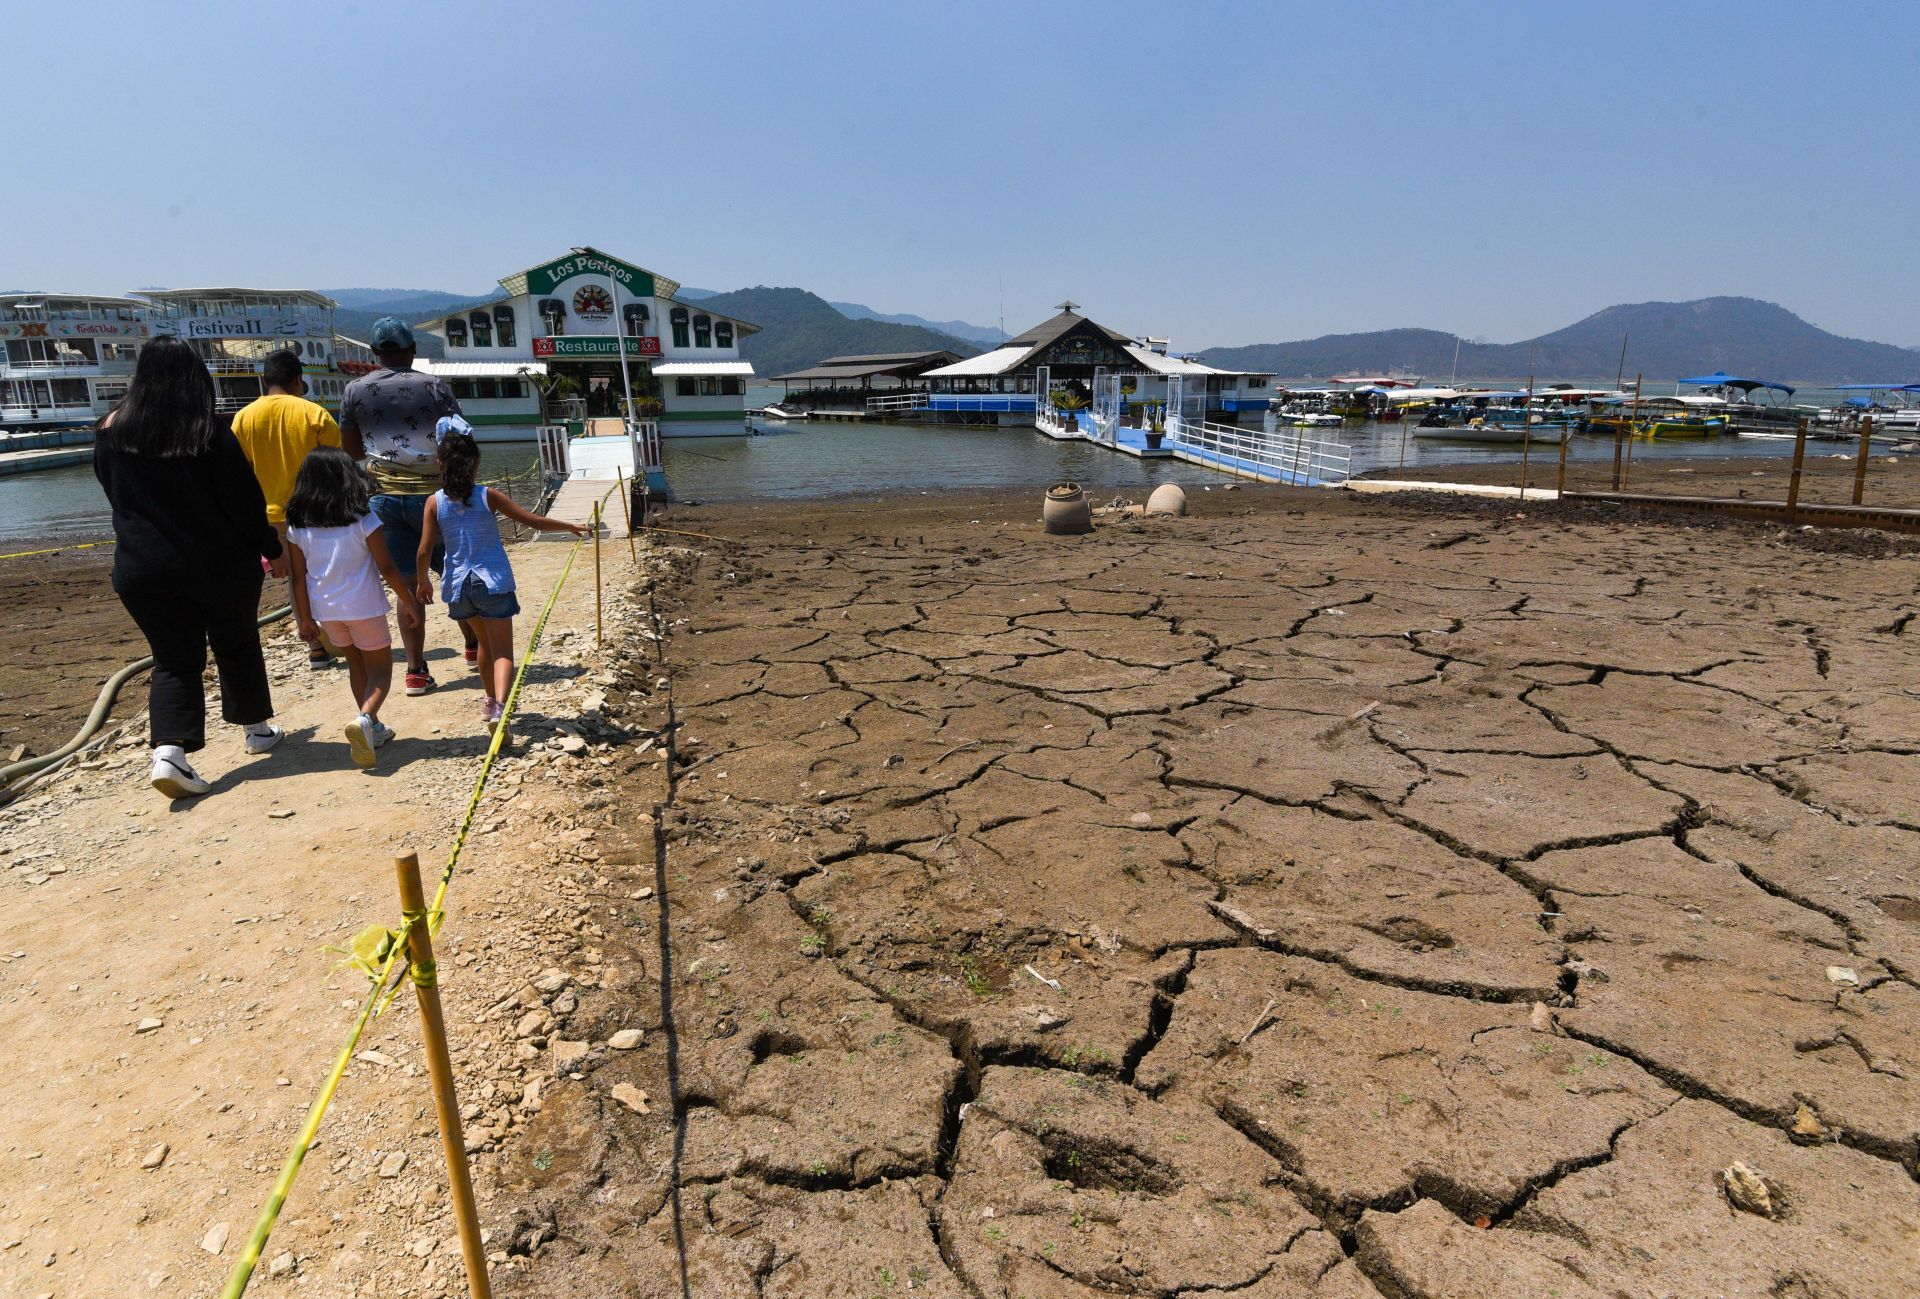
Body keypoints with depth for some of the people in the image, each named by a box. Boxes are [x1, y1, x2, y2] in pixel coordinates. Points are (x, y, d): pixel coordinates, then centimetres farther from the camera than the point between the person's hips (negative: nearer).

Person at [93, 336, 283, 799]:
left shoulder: (112, 430, 0)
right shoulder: (211, 432, -12)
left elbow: (115, 495, 12)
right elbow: (244, 500, -9)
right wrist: (270, 548, 1)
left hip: (143, 567, 2)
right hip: (221, 564, -2)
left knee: (173, 661, 6)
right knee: (237, 647, 17)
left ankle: (169, 751, -12)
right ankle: (257, 728, 29)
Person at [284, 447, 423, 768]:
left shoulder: (297, 525, -1)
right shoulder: (362, 519, -12)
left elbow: (299, 577, 2)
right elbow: (387, 568, -11)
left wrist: (306, 618, 11)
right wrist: (409, 602, 0)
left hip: (325, 610, 4)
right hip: (363, 607, -4)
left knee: (356, 665, 22)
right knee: (381, 668, 8)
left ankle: (372, 728, 28)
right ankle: (365, 719, -19)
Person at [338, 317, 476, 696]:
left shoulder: (355, 390, 3)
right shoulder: (433, 386, -5)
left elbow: (351, 450, 10)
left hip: (385, 497, 2)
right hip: (431, 493, -2)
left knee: (408, 583, 5)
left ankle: (416, 671, 3)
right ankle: (474, 646, 27)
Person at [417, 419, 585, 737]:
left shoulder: (435, 502, -2)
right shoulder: (488, 496, -7)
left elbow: (424, 551, -4)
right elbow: (532, 521, -5)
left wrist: (423, 582, 12)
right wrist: (570, 526, 8)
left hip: (458, 585, 4)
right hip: (494, 582, -3)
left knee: (485, 643, 26)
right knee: (502, 652, -3)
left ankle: (491, 702, 41)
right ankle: (498, 708, -27)